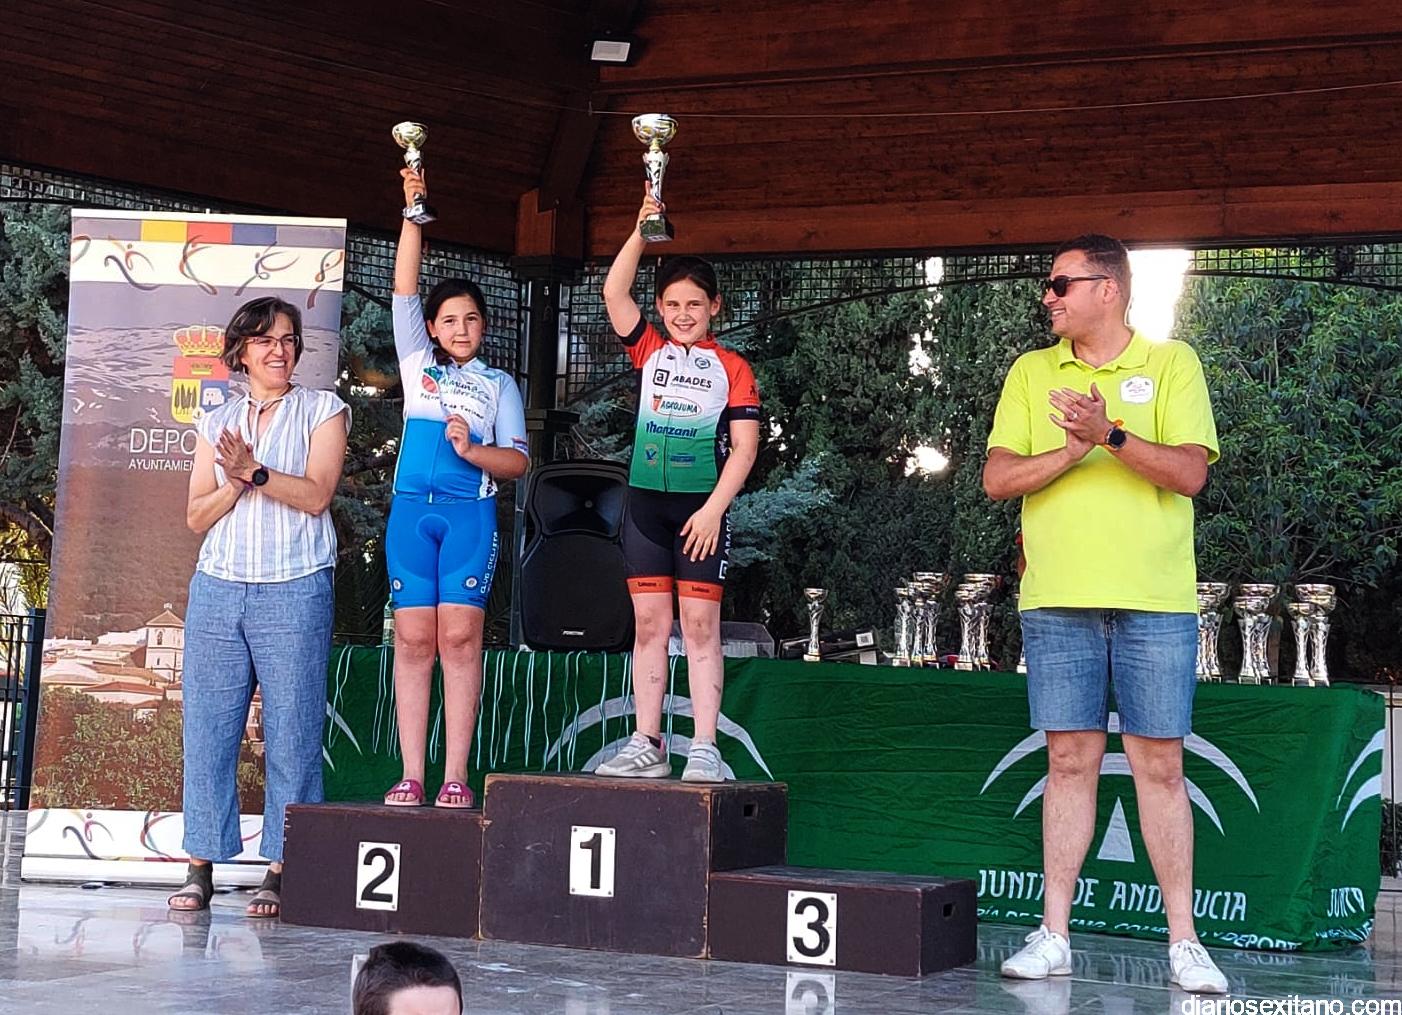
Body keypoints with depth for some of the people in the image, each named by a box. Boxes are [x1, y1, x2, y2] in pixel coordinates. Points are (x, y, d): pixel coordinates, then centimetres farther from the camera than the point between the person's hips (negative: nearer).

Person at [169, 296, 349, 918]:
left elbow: (316, 495, -5)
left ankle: (282, 869, -2)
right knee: (208, 725, -1)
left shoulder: (322, 410, 8)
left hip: (295, 591, -3)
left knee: (291, 732, -5)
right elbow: (197, 516, 11)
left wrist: (255, 472, -15)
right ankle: (201, 866, 4)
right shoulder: (216, 422, 17)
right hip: (218, 588, 3)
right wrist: (235, 484, -7)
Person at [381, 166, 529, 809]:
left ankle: (456, 776, -9)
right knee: (414, 640, -4)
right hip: (412, 510, 1)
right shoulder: (418, 363, 17)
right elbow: (405, 288, 10)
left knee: (460, 638, -9)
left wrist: (472, 450, -12)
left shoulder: (499, 384, 15)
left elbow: (517, 461, 7)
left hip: (471, 514, -1)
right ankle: (411, 776, -5)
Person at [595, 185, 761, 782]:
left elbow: (745, 446, -3)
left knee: (701, 626, -5)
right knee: (649, 625, 4)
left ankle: (704, 749, -5)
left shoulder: (731, 368, 3)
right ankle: (647, 746, 7)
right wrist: (642, 230, -6)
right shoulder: (649, 353, 11)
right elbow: (614, 292, 0)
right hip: (645, 502, 3)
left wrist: (713, 508, -12)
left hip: (701, 506, -3)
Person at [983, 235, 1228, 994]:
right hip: (1058, 598, 2)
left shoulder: (1172, 363, 4)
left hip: (1156, 602, -2)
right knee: (1070, 762, 4)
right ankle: (1054, 937, 8)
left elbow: (1190, 473, -7)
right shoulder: (1031, 373, 11)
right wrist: (1071, 451, -14)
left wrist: (1112, 435, -21)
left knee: (1160, 766, 0)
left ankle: (1183, 941, 6)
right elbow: (997, 478, 2)